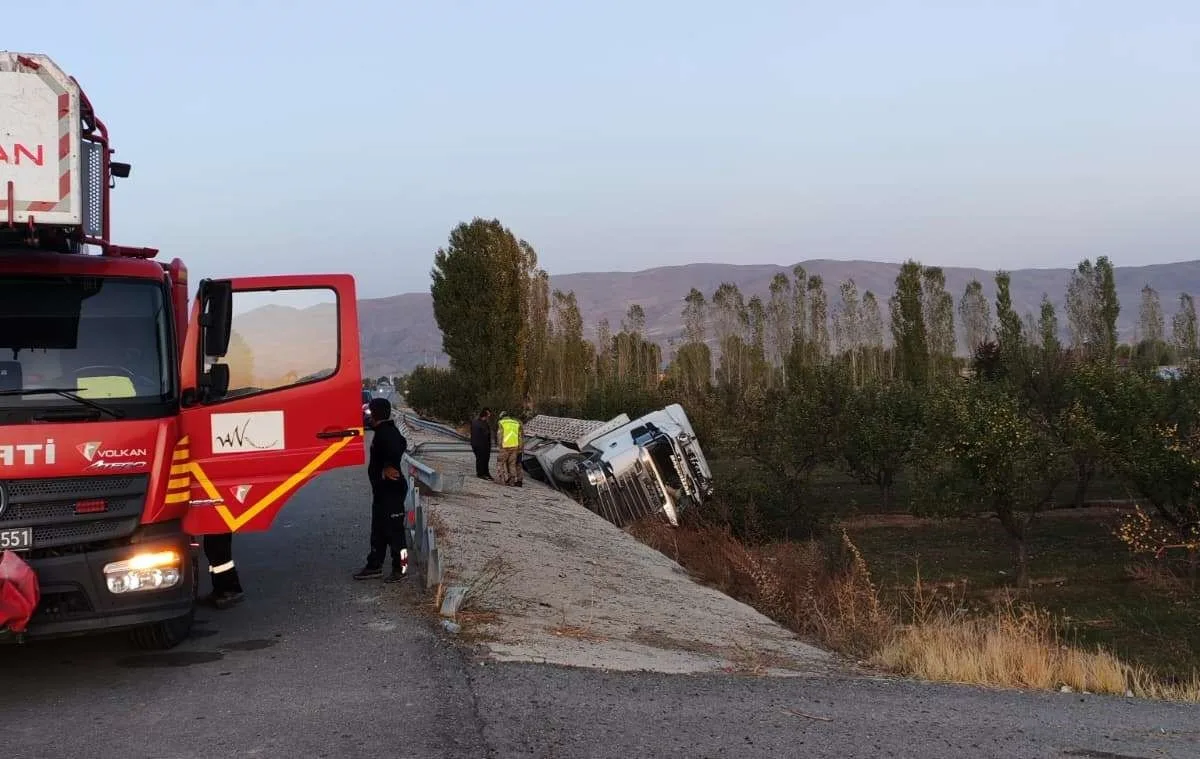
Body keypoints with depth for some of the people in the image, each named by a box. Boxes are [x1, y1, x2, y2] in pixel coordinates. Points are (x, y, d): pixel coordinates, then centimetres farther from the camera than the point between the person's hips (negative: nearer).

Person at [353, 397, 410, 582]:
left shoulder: (385, 433, -20)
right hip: (383, 490, 11)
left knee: (393, 529, -3)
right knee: (378, 529, 17)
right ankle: (374, 566, 25)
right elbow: (402, 444, 30)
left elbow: (395, 450, -37)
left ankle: (400, 567, 4)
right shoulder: (389, 431, 12)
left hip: (391, 490, -11)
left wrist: (388, 468, -24)